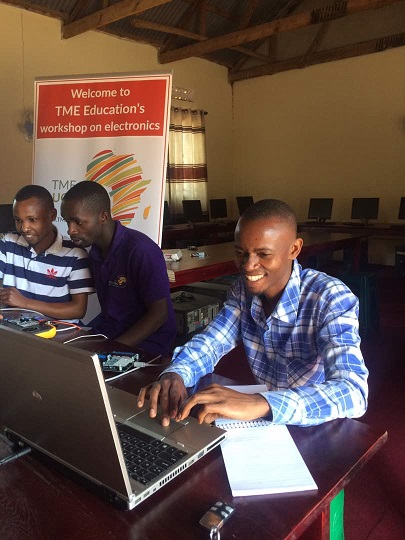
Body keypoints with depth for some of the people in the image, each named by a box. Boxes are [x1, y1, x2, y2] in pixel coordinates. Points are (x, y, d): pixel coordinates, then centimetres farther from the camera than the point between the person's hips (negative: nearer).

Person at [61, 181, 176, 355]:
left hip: (144, 341, -7)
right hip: (105, 331, 7)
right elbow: (109, 308, 10)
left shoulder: (141, 251, -19)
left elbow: (159, 314, -16)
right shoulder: (94, 251, 5)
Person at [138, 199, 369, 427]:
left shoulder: (331, 299, -21)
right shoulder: (244, 288, -5)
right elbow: (207, 343, -2)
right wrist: (174, 375, -23)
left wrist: (261, 404, -45)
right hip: (266, 423, 4)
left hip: (319, 428, -3)